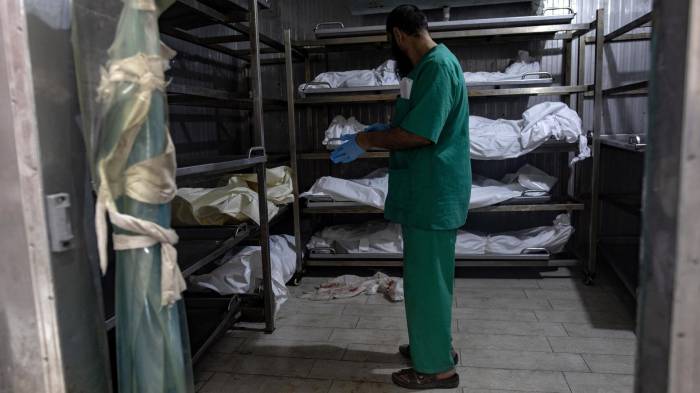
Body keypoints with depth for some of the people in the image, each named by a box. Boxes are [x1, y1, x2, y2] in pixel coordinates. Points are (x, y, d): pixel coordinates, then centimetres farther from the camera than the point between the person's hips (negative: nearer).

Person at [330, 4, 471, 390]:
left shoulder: (437, 66, -19)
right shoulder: (431, 63, 14)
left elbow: (419, 134, -25)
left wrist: (367, 140, -13)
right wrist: (384, 129, 20)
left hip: (432, 193, -10)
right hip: (427, 190, 10)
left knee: (425, 277, 1)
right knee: (428, 274, 19)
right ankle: (434, 344, 35)